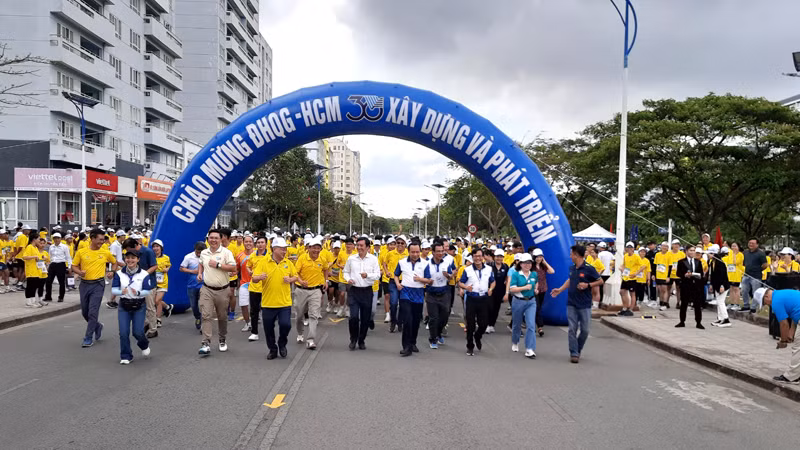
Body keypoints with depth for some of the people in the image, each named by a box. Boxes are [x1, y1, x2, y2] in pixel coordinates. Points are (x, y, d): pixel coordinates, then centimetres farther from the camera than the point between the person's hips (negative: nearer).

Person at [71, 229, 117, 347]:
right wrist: (79, 272, -14)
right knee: (84, 312, 12)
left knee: (93, 312, -8)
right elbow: (74, 266, 6)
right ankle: (98, 326, 39)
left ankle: (88, 338, 1)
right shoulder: (81, 252, -1)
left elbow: (114, 262, 18)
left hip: (98, 284, -2)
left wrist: (112, 272, 1)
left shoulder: (105, 253, 1)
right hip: (84, 283, 2)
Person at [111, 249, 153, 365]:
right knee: (123, 332, -4)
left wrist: (138, 293, -27)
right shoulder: (119, 274, 1)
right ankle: (126, 356, 13)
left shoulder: (144, 274, -4)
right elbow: (113, 289, -3)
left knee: (137, 332, -4)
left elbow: (147, 291, -6)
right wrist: (121, 292, -25)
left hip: (139, 306, -2)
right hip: (124, 305, 2)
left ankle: (144, 345, 31)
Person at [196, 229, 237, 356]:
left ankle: (222, 340, 30)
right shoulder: (203, 253, 8)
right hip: (207, 289, 2)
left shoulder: (226, 252, -7)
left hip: (222, 290, -2)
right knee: (205, 316, -10)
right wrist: (199, 273, 10)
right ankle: (206, 343, -11)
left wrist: (218, 265, -18)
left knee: (222, 317, 11)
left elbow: (233, 268, -15)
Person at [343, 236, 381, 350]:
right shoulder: (351, 258, 4)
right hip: (354, 291, 0)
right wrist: (348, 279, -6)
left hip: (367, 291, 0)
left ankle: (361, 341, 25)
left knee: (365, 318, 7)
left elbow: (378, 275, -3)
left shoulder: (373, 259, 0)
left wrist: (368, 275, -22)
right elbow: (345, 272, 14)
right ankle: (353, 339, 13)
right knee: (354, 316, -9)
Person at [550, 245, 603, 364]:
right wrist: (559, 290, 19)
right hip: (571, 304, 4)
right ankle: (574, 354, 6)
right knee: (572, 329, 0)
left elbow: (600, 281, -5)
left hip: (585, 305, -4)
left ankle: (577, 350, 24)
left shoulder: (588, 268, -11)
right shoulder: (571, 268, 7)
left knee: (585, 330, 3)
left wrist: (587, 285, -17)